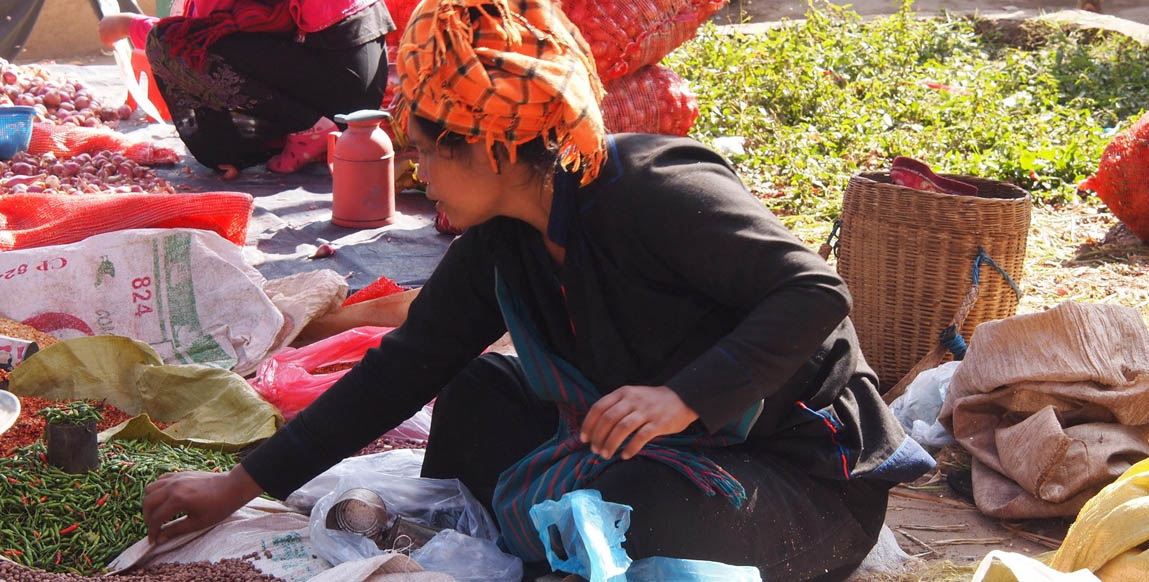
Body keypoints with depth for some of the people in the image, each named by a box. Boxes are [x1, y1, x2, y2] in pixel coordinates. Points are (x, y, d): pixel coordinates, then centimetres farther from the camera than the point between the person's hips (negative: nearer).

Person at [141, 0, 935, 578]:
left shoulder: (657, 192, -24)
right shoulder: (503, 244, 1)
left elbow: (817, 295, -25)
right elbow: (404, 366, 3)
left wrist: (685, 396, -36)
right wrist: (243, 484, 3)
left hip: (807, 483, -7)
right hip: (645, 457, 8)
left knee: (630, 507, -34)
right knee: (476, 393, 3)